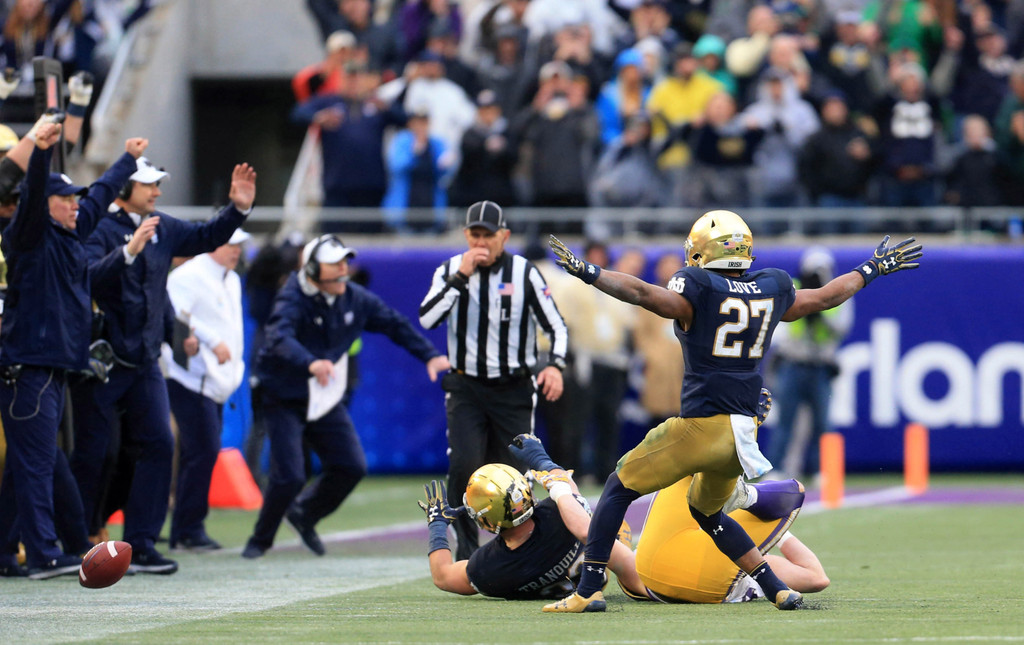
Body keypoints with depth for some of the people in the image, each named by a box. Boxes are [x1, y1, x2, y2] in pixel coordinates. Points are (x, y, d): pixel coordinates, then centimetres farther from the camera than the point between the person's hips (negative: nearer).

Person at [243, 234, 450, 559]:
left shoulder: (354, 299, -2)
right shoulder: (293, 300, -22)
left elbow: (394, 324, 11)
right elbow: (281, 339, -41)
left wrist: (429, 355, 0)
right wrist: (310, 363, -60)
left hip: (326, 400, 6)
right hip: (285, 400, -6)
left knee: (352, 466, 0)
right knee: (289, 476, -16)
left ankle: (304, 514, 26)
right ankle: (261, 539, 9)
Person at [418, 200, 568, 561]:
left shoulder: (524, 273, -3)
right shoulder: (450, 271, 0)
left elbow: (556, 326, 0)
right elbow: (427, 319, -14)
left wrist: (555, 365, -18)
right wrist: (461, 277, -19)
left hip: (514, 389, 0)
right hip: (466, 388, 0)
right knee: (463, 467, -16)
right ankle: (466, 552, -7)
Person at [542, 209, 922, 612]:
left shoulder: (700, 290, -8)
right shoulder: (772, 291, 9)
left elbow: (644, 293, -23)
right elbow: (826, 297, 24)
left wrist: (588, 273, -23)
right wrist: (873, 269, 39)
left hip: (700, 426, -6)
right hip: (744, 427, 6)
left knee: (619, 489, 7)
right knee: (706, 511, 28)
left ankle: (589, 591, -1)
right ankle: (779, 590, 20)